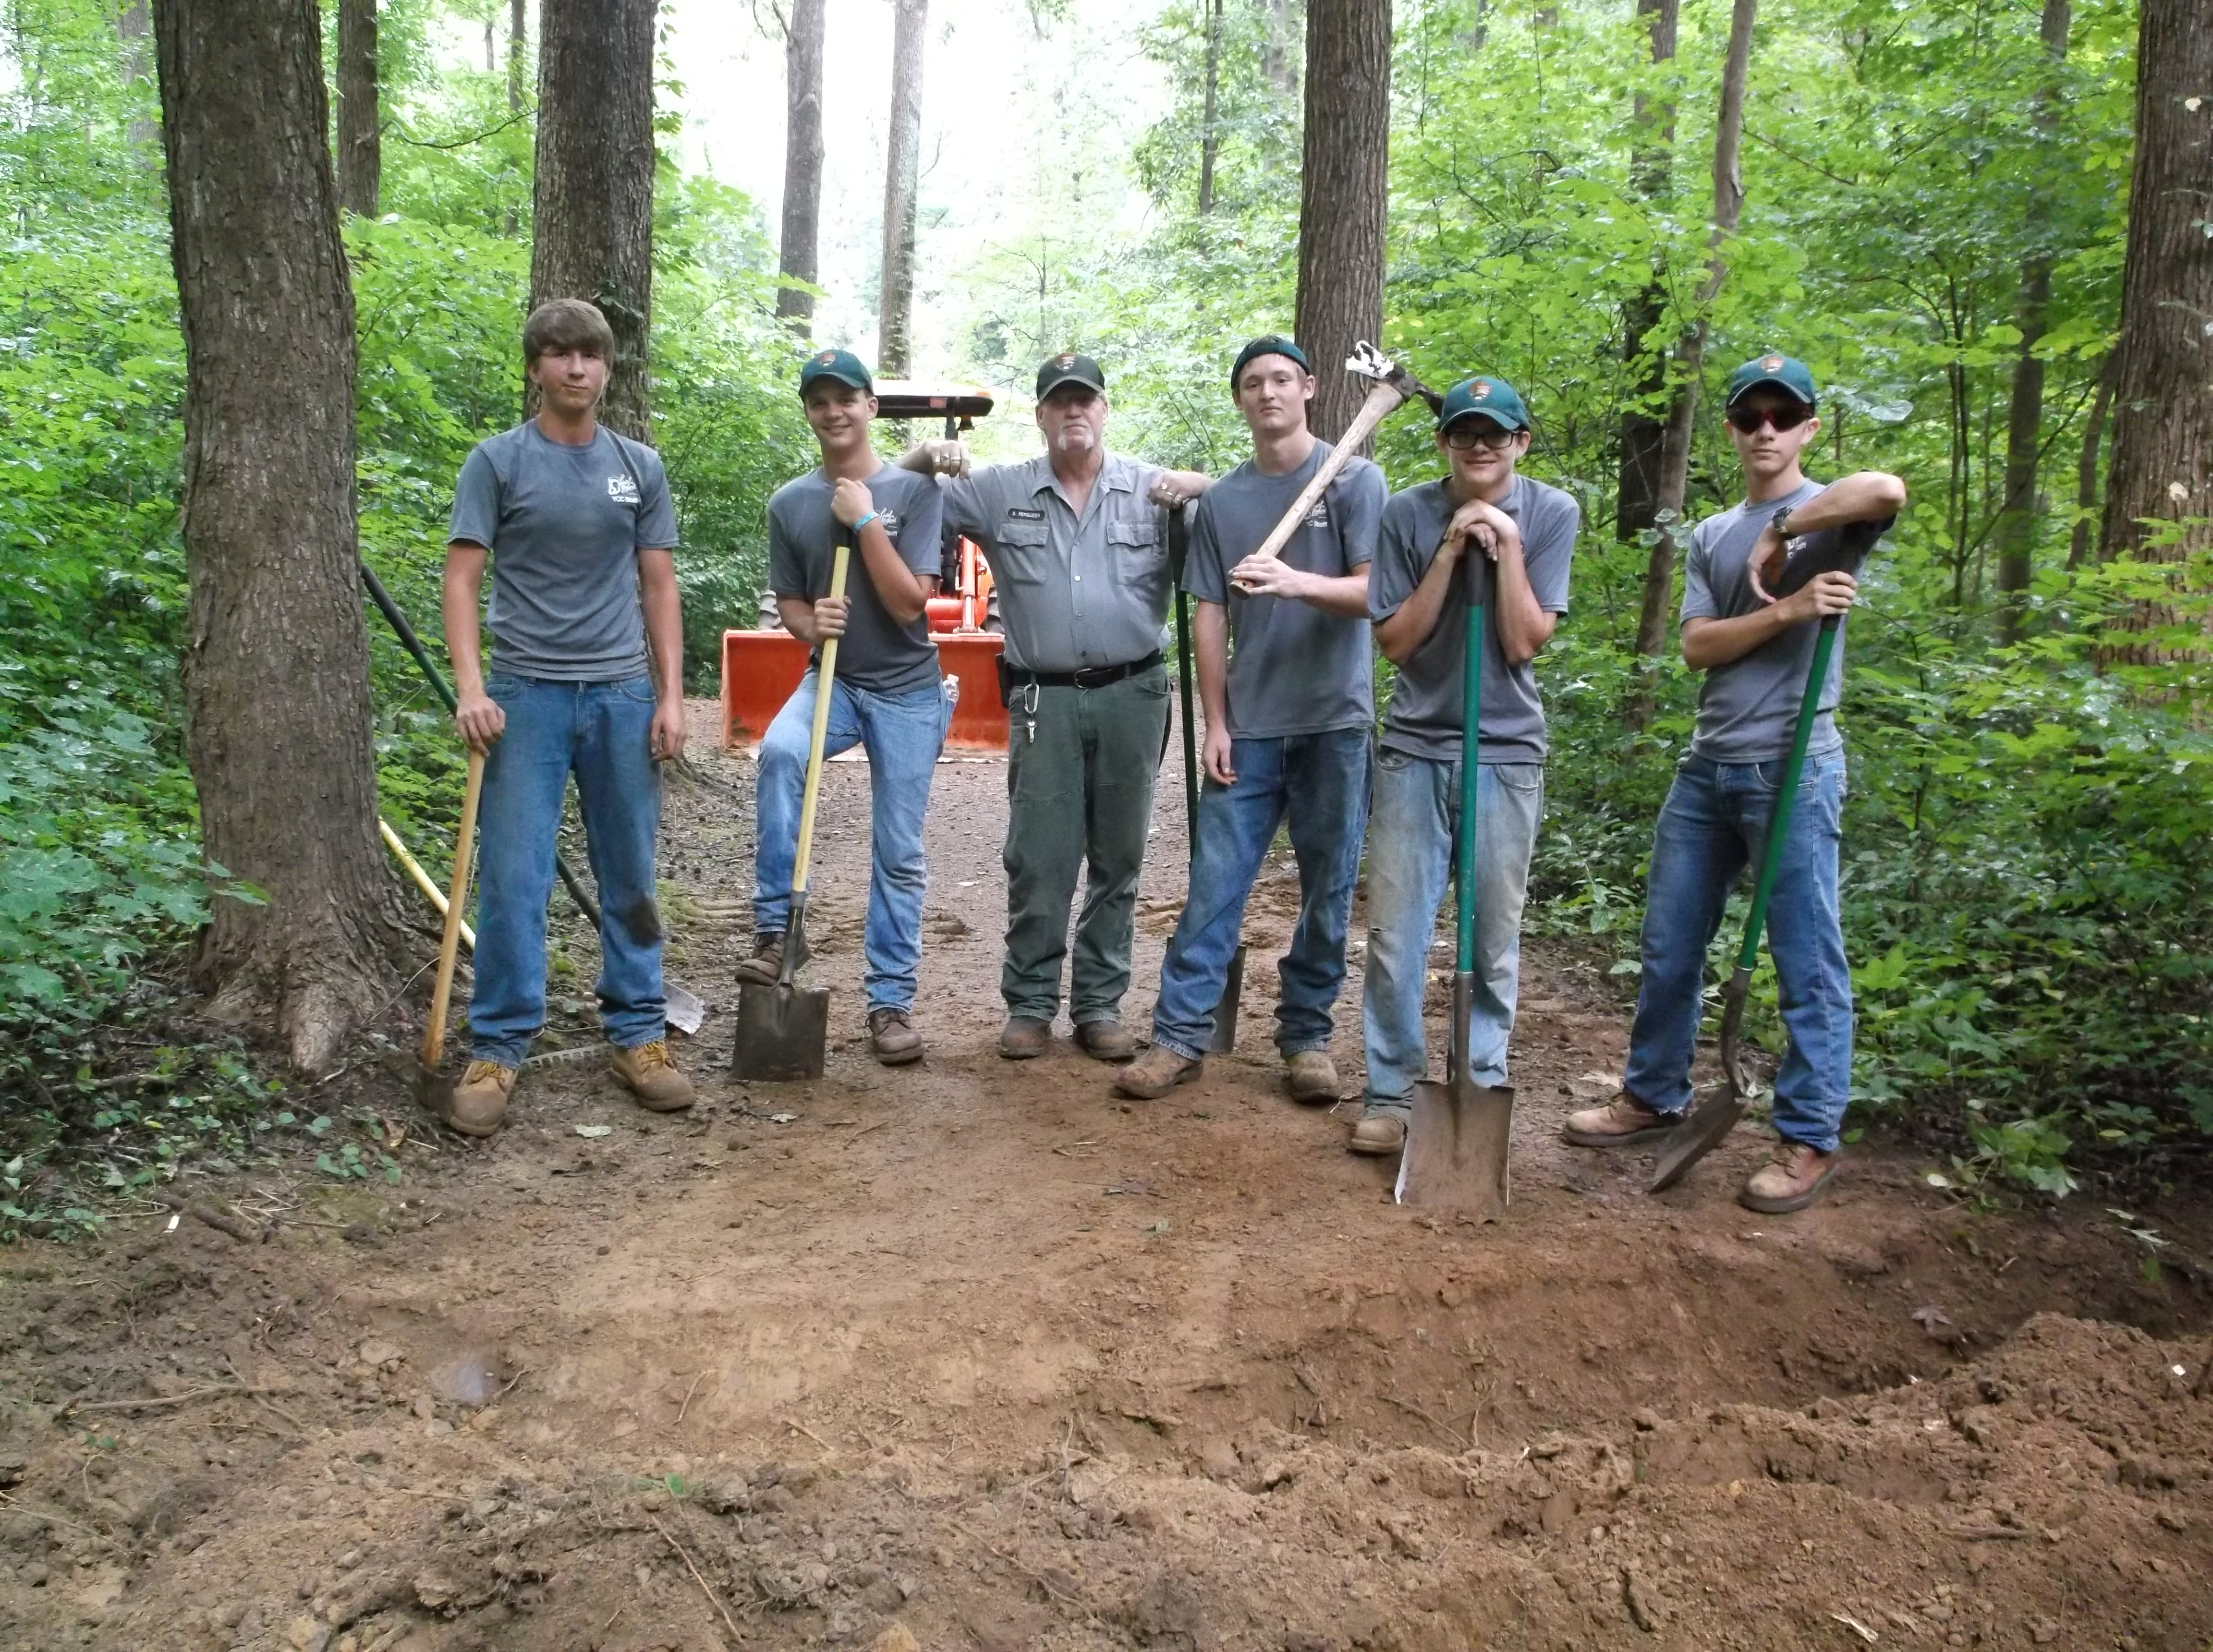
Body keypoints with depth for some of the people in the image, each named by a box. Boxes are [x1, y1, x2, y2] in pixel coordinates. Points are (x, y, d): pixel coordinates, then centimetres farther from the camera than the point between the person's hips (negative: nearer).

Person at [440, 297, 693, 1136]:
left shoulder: (639, 466, 11)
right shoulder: (498, 461, 2)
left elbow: (659, 587, 11)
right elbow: (462, 579, -2)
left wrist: (671, 696, 3)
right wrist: (470, 687, -14)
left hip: (622, 694, 3)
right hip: (528, 692, -3)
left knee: (631, 879, 9)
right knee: (512, 879, -2)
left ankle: (638, 1034, 19)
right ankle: (497, 1049, 7)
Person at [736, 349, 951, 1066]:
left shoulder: (912, 490, -7)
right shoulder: (789, 503, 3)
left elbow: (910, 603, -14)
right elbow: (790, 603, 10)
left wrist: (864, 520, -19)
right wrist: (811, 622, -13)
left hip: (907, 690, -2)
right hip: (832, 679, 2)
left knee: (898, 852, 1)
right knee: (779, 751, -31)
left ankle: (891, 1001, 12)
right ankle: (774, 927, -22)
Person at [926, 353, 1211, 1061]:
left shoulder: (1152, 489, 5)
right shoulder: (1000, 491, 7)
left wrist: (1198, 485, -17)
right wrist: (927, 458, -8)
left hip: (1131, 696, 1)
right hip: (1044, 701, 0)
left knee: (1117, 860, 8)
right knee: (1037, 860, 1)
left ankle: (1100, 1004, 18)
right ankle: (1030, 1006, 13)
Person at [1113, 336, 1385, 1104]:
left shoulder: (1355, 480, 1)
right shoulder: (1220, 500, 9)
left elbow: (1374, 594, -8)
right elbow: (1211, 617, 7)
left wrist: (1298, 582, -26)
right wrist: (1215, 722, 1)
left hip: (1334, 721, -2)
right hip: (1248, 725, 2)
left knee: (1329, 888, 4)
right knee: (1215, 883, -1)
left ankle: (1307, 1036, 15)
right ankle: (1180, 1035, 4)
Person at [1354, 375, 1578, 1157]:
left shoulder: (1552, 514, -3)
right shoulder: (1408, 514, -2)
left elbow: (1523, 642, -8)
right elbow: (1395, 641, -5)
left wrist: (1506, 544, -14)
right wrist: (1452, 551, -12)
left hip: (1506, 753, 0)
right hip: (1415, 747, 0)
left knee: (1495, 941, 7)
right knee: (1395, 935, 0)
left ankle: (1482, 1090, 20)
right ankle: (1391, 1094, 12)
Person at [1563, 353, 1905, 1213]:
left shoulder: (1828, 514, -1)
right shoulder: (1711, 536, 15)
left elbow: (1887, 490, -27)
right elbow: (1697, 646, 1)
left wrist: (1779, 528, -15)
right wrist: (1787, 610, -14)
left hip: (1794, 767, -6)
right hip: (1708, 765, 6)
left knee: (1807, 959, 0)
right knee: (1668, 946, 12)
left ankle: (1809, 1140, 11)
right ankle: (1653, 1097, 28)